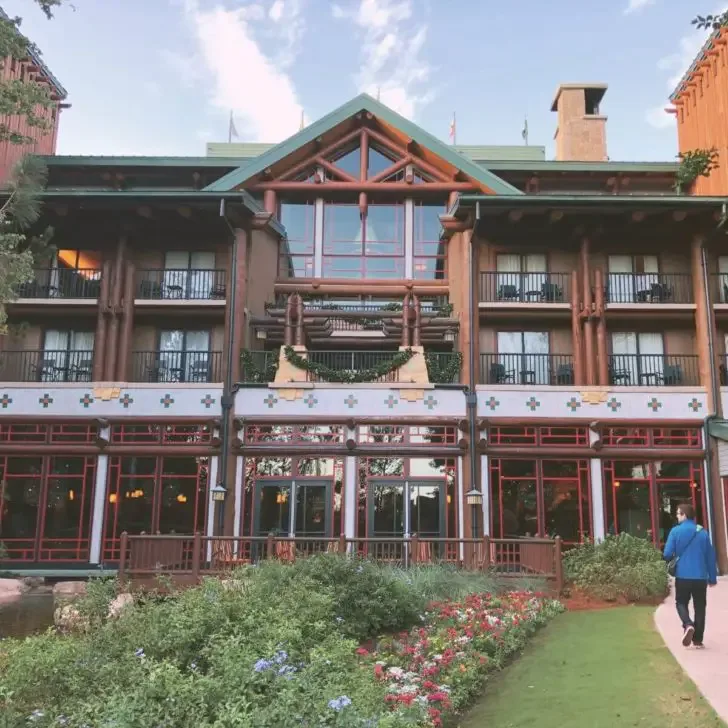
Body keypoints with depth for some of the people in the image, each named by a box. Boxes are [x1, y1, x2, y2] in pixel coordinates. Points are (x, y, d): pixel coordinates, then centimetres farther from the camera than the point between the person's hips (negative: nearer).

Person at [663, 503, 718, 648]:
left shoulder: (676, 531, -7)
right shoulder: (703, 532, 1)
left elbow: (667, 554, -9)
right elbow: (711, 556, 4)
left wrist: (673, 558, 15)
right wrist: (712, 577, 13)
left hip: (682, 576, -2)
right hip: (700, 577, 2)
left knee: (681, 603, 15)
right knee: (699, 607, 12)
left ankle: (688, 625, -13)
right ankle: (697, 640, 12)